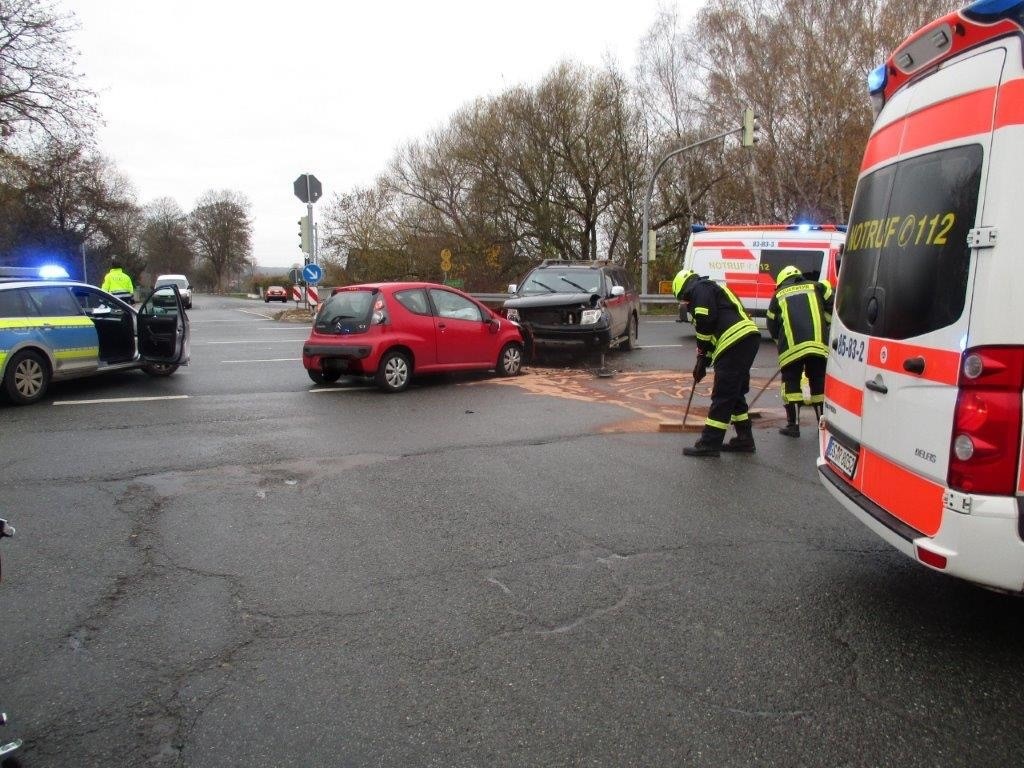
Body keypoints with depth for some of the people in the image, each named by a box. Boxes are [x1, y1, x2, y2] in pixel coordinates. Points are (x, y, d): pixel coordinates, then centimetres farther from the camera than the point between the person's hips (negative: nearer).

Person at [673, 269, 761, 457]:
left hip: (736, 343, -10)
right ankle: (744, 439, 24)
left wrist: (702, 358, -2)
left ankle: (710, 443, -2)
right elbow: (712, 335, 30)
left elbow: (705, 322, -13)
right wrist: (704, 360, 25)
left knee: (722, 395, -6)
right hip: (749, 338, 10)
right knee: (736, 393, 18)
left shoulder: (700, 289, 1)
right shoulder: (713, 289, 32)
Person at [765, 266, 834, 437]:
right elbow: (831, 311, 9)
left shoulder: (778, 296, 17)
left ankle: (793, 425, 7)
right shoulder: (816, 287, 18)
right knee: (819, 383, 14)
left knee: (791, 383, 10)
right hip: (819, 344, 2)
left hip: (792, 347, -2)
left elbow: (772, 326, 20)